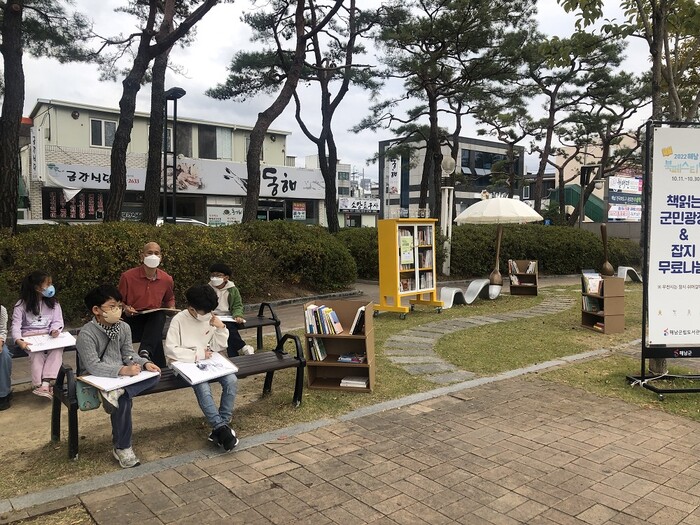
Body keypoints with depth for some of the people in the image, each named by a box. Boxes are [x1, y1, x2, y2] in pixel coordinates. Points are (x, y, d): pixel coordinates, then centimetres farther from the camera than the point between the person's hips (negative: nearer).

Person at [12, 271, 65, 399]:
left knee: (58, 349, -30)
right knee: (37, 353, -33)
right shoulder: (22, 305, -2)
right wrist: (19, 341, -29)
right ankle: (38, 385, -35)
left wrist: (55, 330, -21)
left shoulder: (53, 303, 7)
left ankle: (46, 382, -40)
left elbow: (57, 321, 3)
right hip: (29, 338, -2)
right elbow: (16, 326, -10)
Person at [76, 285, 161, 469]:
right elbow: (93, 366, -27)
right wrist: (122, 370, -38)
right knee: (123, 400, -31)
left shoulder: (124, 327, 1)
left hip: (121, 375, 6)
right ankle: (122, 447, -16)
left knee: (154, 374, -16)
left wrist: (145, 363, -18)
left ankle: (118, 391, -31)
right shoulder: (86, 334, -19)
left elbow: (129, 354, 3)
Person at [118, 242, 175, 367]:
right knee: (156, 341, -31)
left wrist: (172, 308, 2)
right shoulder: (127, 276, -8)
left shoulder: (166, 279, 1)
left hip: (155, 318, 2)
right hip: (133, 318, -2)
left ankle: (145, 352, -47)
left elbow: (169, 299, 24)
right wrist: (125, 308, -16)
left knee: (159, 316, -36)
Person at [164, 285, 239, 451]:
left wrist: (221, 328, -10)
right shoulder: (179, 320, -10)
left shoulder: (210, 318, 3)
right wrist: (199, 354, -18)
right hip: (186, 364, -4)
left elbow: (218, 347, 8)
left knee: (232, 380, -22)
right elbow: (170, 350, -17)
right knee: (203, 388, -33)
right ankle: (222, 428, -23)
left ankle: (220, 428, -14)